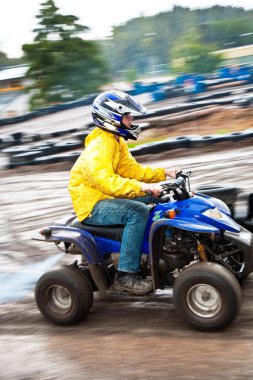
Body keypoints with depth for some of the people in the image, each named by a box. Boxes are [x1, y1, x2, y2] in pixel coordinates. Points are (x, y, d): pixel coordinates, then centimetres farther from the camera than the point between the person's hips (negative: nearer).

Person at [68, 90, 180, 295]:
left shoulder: (116, 141, 12)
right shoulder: (98, 147, -21)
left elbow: (132, 169, 13)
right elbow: (104, 180, -37)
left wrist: (164, 173, 1)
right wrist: (142, 187, -44)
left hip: (108, 197, 10)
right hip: (92, 206, -10)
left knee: (156, 196, 9)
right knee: (137, 211, -32)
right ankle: (126, 275, -29)